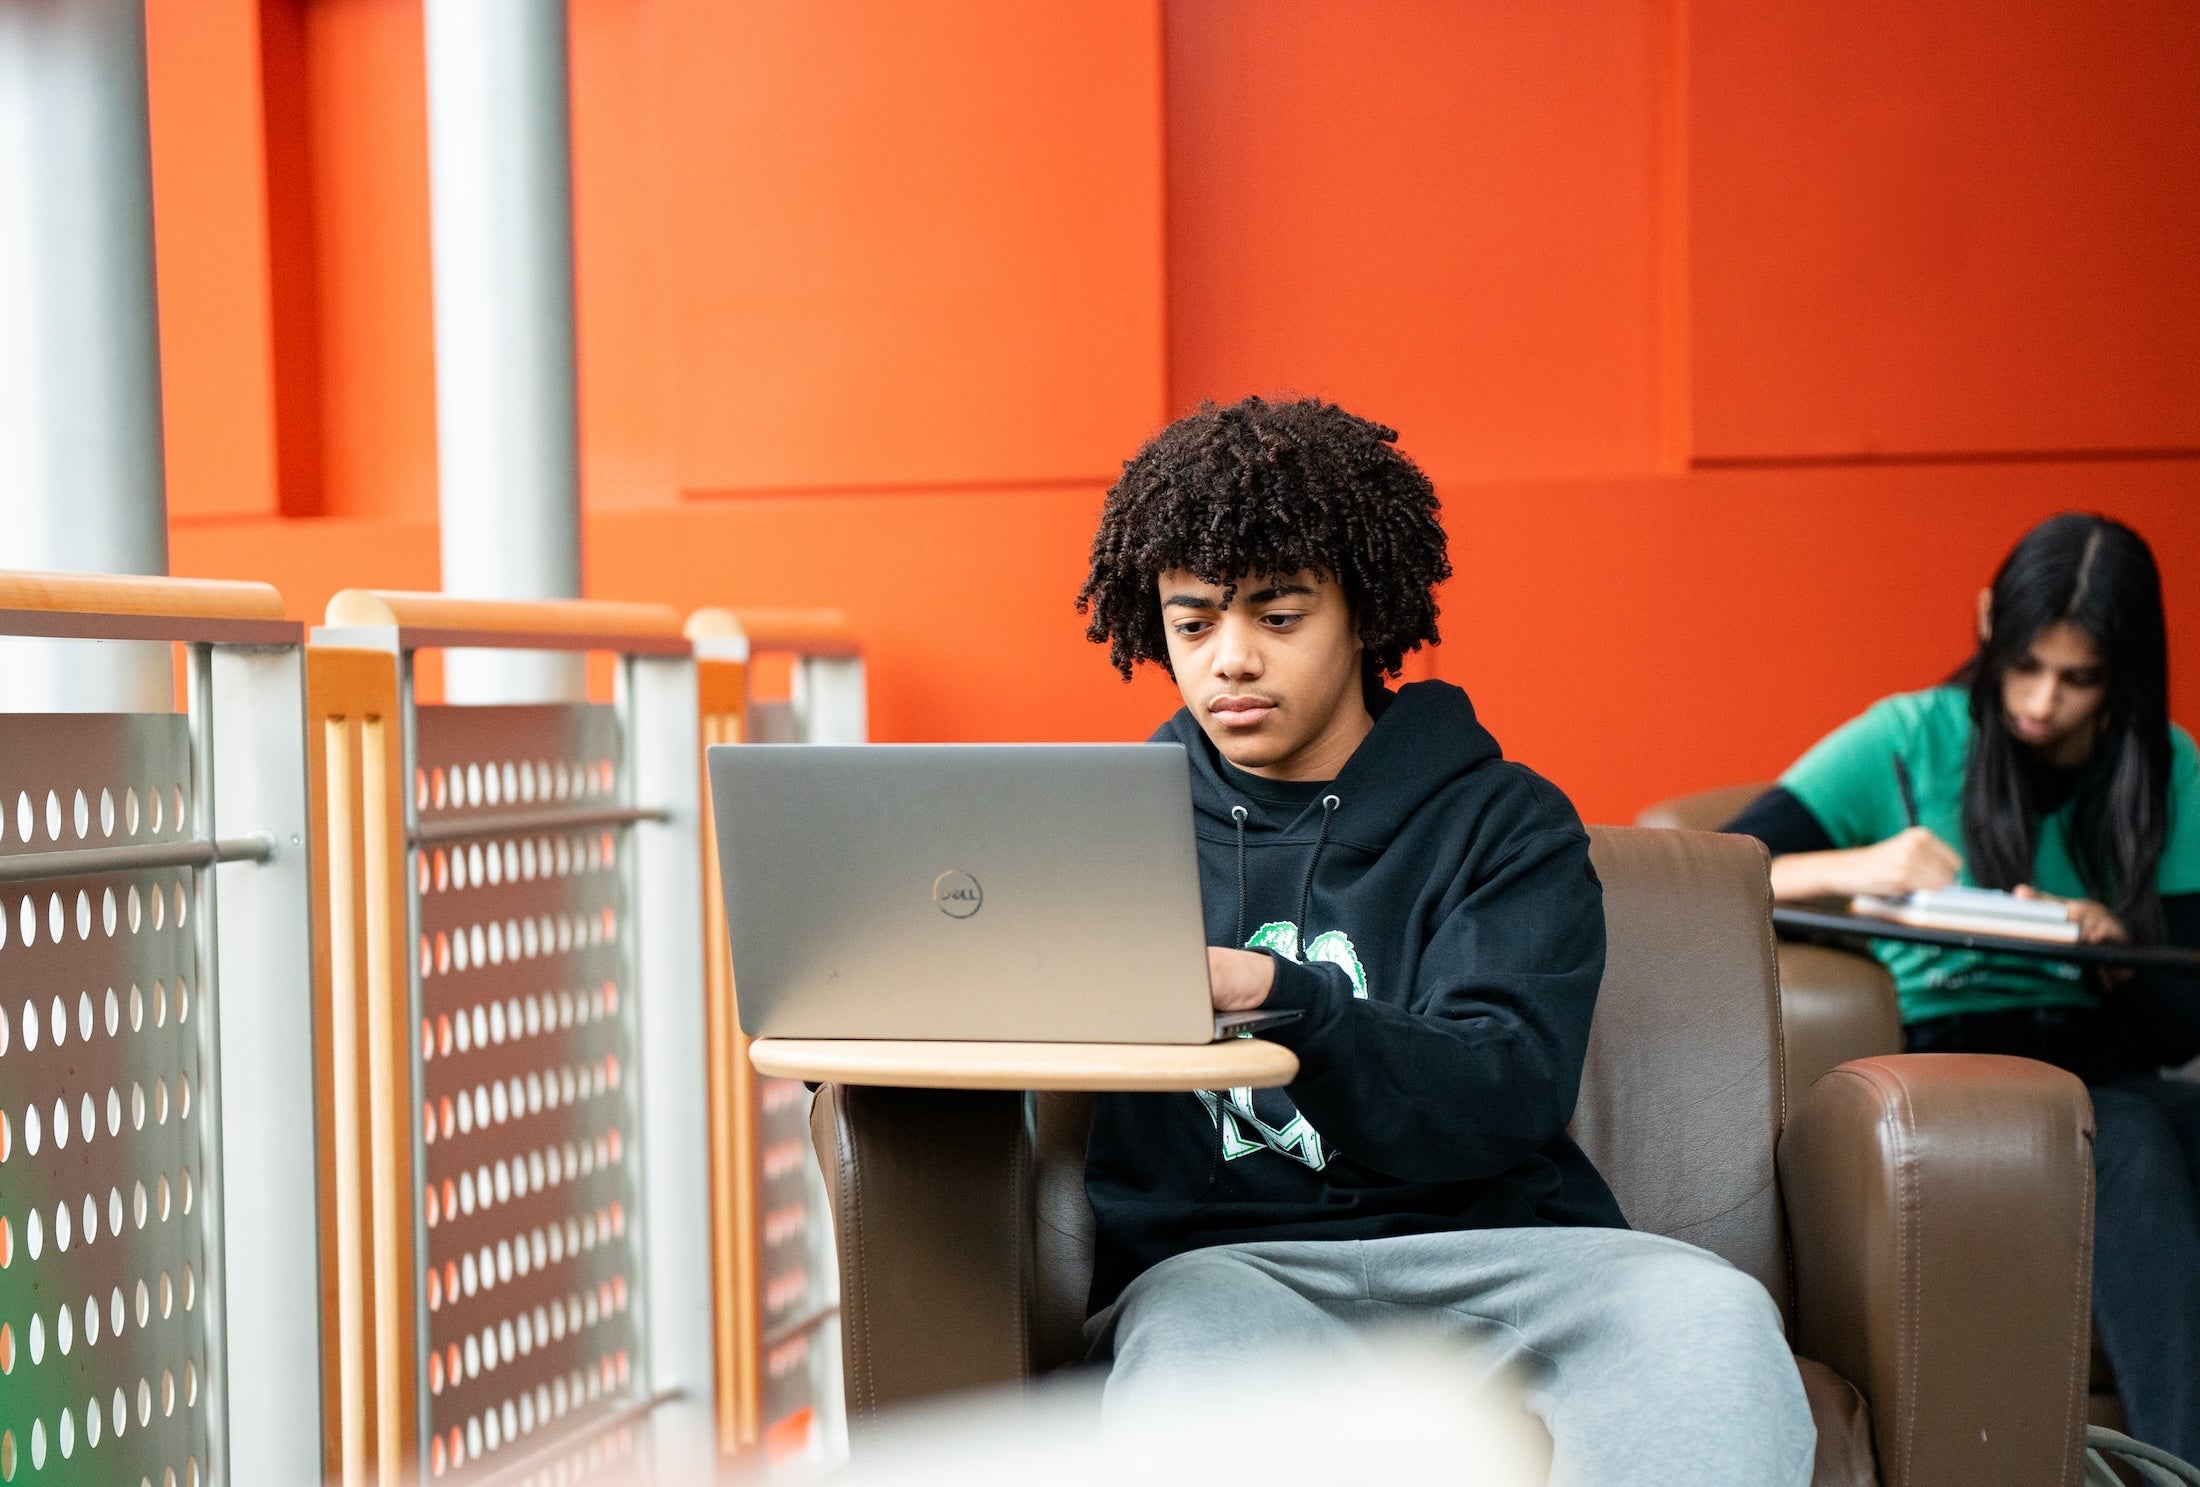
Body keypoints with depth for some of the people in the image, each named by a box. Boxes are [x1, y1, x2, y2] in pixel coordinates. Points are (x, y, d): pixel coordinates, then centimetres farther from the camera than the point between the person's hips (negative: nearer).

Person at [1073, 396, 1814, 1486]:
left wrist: (1273, 997, -24)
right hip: (1217, 1259, 0)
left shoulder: (1504, 823, 10)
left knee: (1709, 1311, -31)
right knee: (1194, 1349, -38)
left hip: (1488, 1243, 1)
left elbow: (1503, 1099, -6)